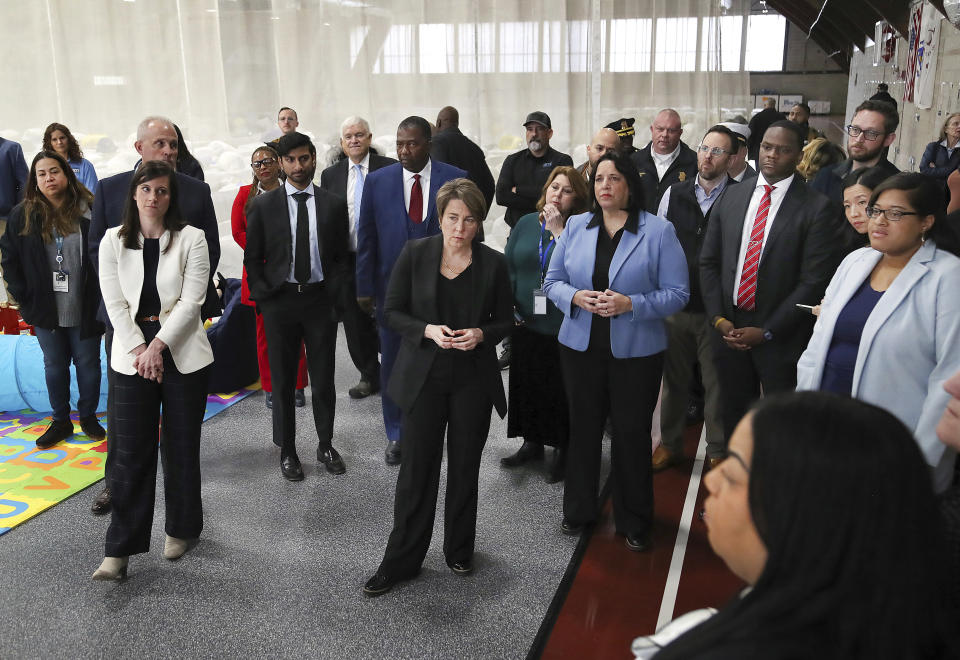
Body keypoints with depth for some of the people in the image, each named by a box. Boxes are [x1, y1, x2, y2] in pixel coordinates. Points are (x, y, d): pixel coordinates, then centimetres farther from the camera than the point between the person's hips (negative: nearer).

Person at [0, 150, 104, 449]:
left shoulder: (89, 212, -6)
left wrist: (100, 299, -6)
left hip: (85, 309, -2)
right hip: (46, 311, 2)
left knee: (88, 363, 10)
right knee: (54, 366, 13)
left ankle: (88, 416, 29)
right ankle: (61, 421, 27)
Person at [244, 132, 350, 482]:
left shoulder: (334, 204, 3)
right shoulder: (263, 205, 1)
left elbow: (342, 256, 7)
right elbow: (252, 258, 4)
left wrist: (333, 294, -4)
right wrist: (263, 297, -5)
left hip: (321, 299, 1)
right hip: (279, 300, 0)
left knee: (324, 378, 9)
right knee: (282, 380, 8)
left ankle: (326, 445, 26)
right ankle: (287, 451, 22)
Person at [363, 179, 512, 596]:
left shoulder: (493, 264, -2)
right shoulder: (414, 254, -3)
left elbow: (505, 320, 6)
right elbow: (392, 311, 0)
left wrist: (481, 334, -15)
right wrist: (427, 331, -18)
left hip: (473, 381, 1)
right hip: (424, 378, -1)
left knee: (465, 467, 12)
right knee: (417, 468, 4)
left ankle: (459, 550, 32)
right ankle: (401, 561, 18)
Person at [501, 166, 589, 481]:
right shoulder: (526, 224, 7)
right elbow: (508, 268, 10)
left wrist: (558, 230, -20)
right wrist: (509, 308, 1)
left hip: (564, 328, -5)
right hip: (525, 325, 5)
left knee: (560, 390, 7)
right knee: (526, 384, 16)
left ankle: (563, 449, 26)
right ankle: (532, 441, 35)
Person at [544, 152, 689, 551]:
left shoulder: (659, 231, -5)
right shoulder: (575, 226, 5)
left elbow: (677, 293, -8)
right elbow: (553, 281, 7)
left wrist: (630, 304, -21)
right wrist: (575, 297, -15)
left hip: (636, 352, -3)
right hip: (580, 347, 3)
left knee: (632, 434, 6)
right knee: (583, 428, 13)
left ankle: (634, 521, 24)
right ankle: (579, 510, 32)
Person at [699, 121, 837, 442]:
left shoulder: (816, 208, -8)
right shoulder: (731, 196, 5)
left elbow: (815, 280, -12)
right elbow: (709, 261, 7)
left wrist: (766, 331, -14)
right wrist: (718, 318, -3)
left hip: (780, 339, -3)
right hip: (729, 329, 4)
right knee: (734, 416, 17)